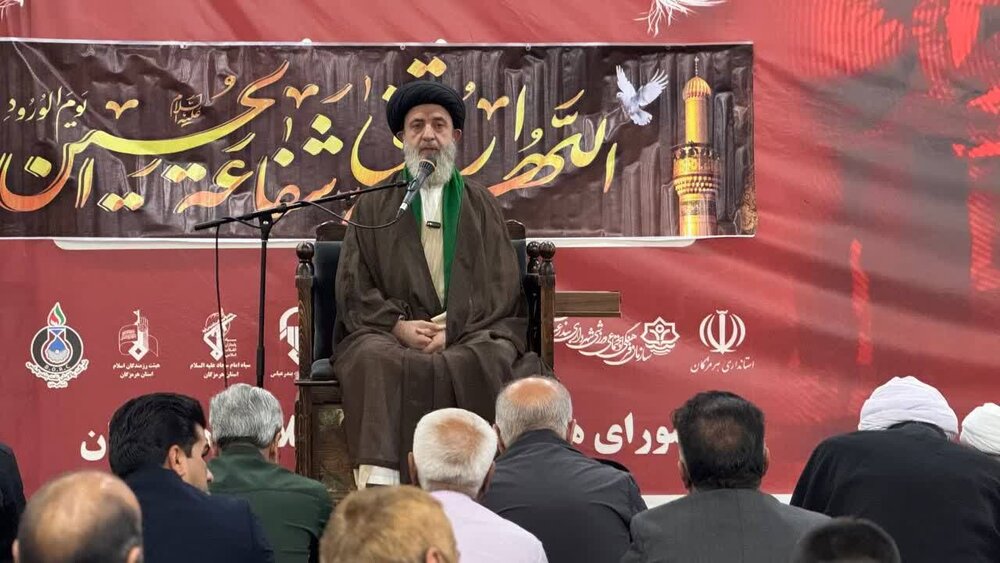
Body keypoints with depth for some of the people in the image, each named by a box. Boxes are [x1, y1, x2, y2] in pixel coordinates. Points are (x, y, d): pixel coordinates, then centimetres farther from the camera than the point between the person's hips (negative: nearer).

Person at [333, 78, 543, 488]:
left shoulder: (482, 206, 19)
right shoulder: (374, 208, 19)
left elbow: (501, 286, 8)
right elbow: (354, 287, 10)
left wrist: (453, 328, -9)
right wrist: (398, 324, -10)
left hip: (471, 334, 0)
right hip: (389, 332, 0)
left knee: (481, 362, -35)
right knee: (378, 361, -35)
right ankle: (378, 482, -42)